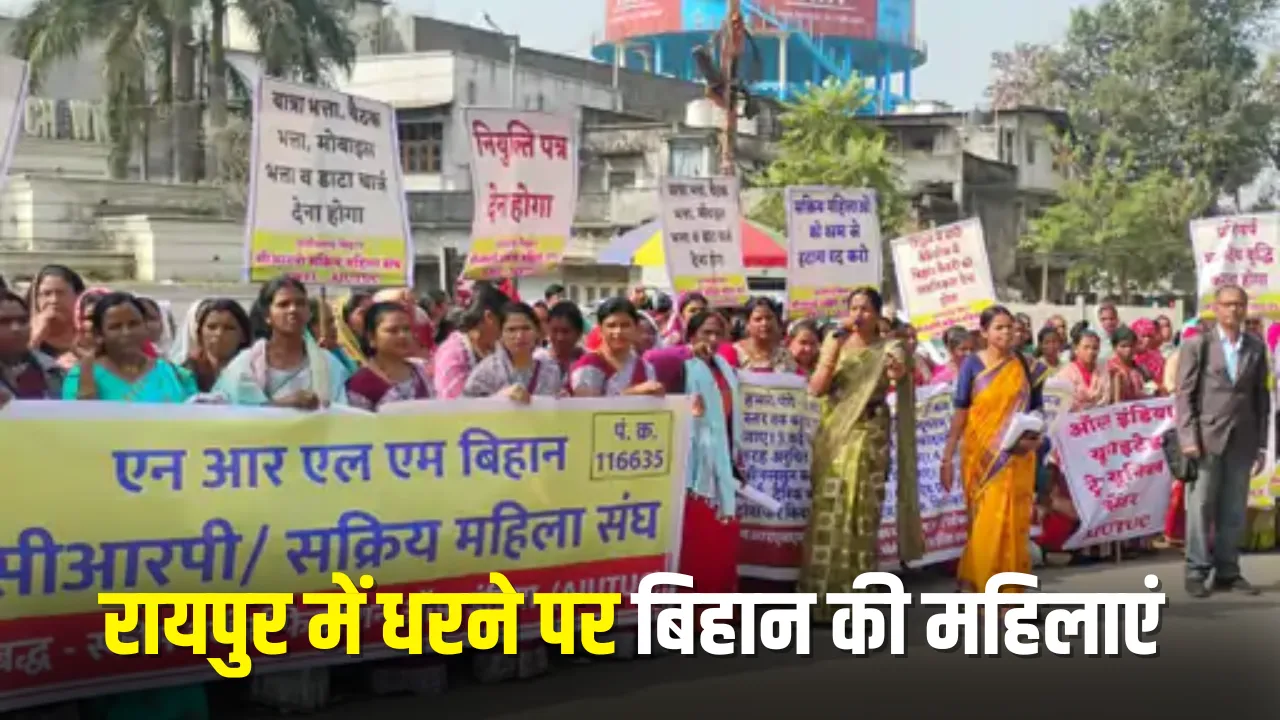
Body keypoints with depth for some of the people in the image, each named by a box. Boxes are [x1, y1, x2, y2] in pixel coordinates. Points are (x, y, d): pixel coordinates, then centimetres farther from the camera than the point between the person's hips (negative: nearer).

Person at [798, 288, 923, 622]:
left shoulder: (888, 347, -1)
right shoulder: (834, 342, 7)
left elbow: (900, 371, -21)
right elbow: (816, 388, -2)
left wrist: (897, 371, -44)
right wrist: (832, 354, -15)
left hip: (867, 437, -3)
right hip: (832, 434, 3)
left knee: (859, 512, -4)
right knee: (827, 511, 3)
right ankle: (824, 594, 12)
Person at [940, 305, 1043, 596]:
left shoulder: (1022, 364, 5)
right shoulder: (972, 364, -3)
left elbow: (1035, 408, 10)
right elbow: (960, 412, -4)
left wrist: (1035, 437, -10)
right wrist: (947, 457, -7)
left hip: (1016, 456, 2)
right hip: (981, 454, -2)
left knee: (1013, 521, 2)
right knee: (986, 522, -2)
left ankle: (1009, 590, 13)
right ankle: (976, 583, 10)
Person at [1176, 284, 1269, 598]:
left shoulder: (1256, 348, 11)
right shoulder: (1197, 345, 2)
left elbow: (1262, 398, 11)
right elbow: (1184, 394, -1)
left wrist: (1260, 444, 7)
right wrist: (1188, 439, -10)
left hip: (1242, 441, 3)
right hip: (1207, 439, -3)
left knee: (1234, 511, 6)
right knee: (1201, 507, -2)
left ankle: (1227, 571, 13)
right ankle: (1197, 572, 3)